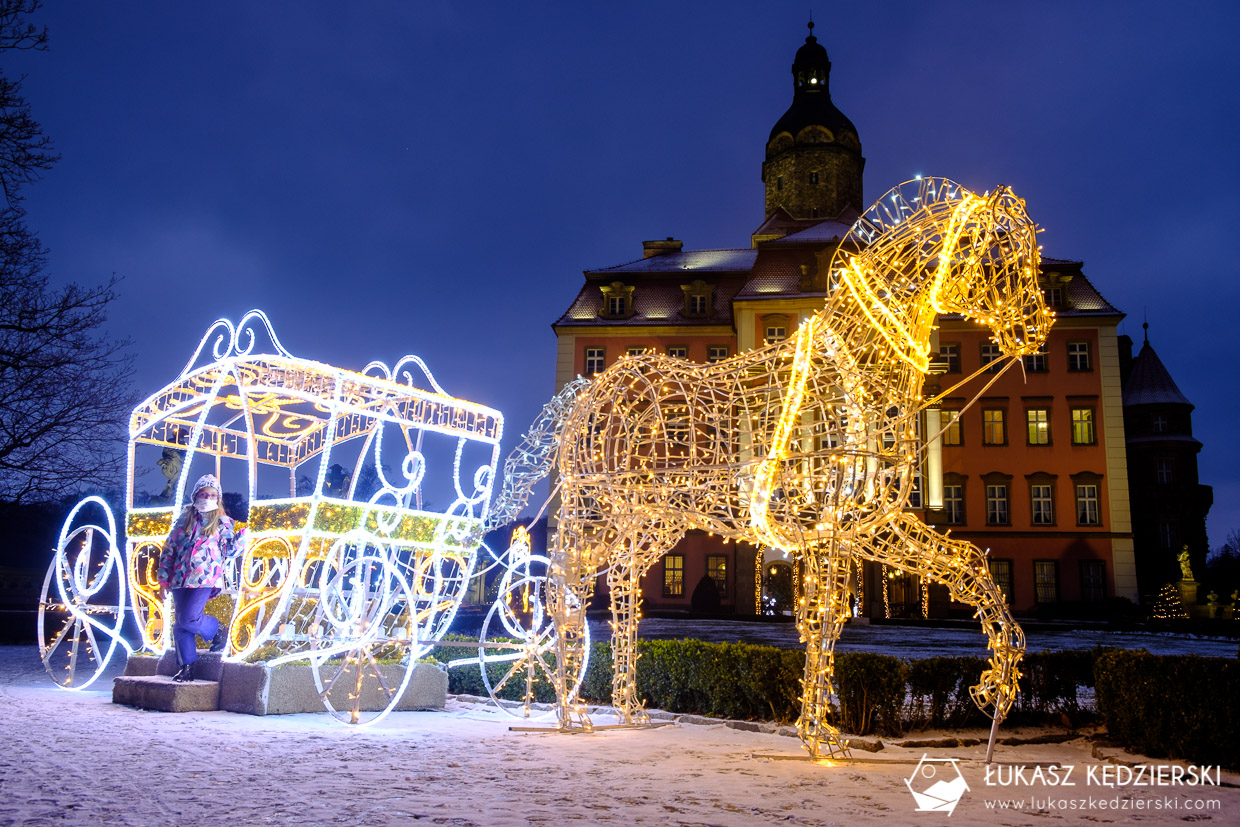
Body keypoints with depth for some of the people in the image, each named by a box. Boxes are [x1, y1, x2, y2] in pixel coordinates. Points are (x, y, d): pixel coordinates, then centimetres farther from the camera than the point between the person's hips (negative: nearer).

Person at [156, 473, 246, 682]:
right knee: (180, 624, 2)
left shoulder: (222, 522, 6)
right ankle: (187, 667, 13)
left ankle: (218, 630, 9)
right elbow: (169, 549, 13)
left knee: (188, 618, -19)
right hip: (180, 579, 4)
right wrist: (164, 579, 9)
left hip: (204, 580, -4)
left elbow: (230, 551, 4)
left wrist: (243, 534, -13)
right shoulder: (184, 519, 12)